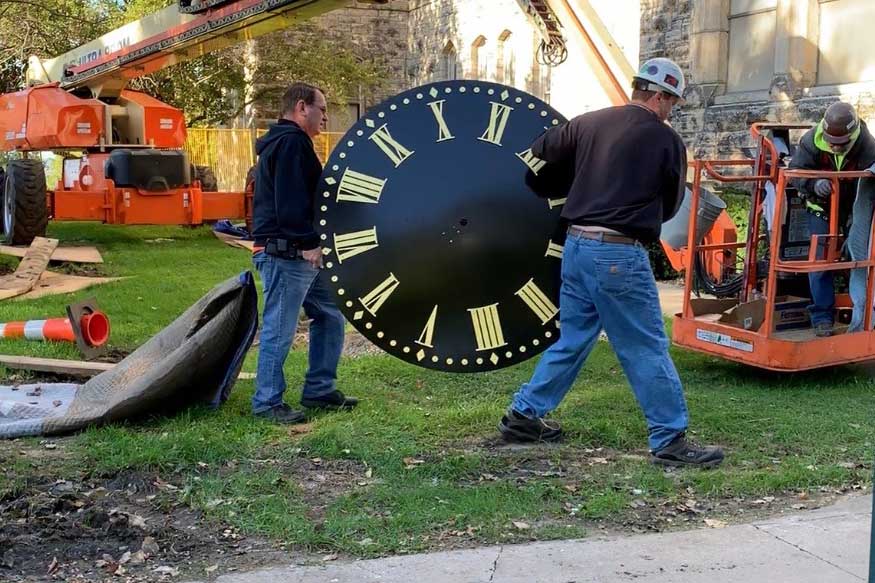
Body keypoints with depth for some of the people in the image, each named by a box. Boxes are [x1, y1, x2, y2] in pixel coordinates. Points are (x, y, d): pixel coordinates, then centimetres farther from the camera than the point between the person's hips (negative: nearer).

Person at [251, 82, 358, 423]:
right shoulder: (291, 142, -13)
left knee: (330, 316, 15)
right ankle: (267, 403, 6)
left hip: (299, 254, 11)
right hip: (285, 253, -11)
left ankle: (319, 391, 23)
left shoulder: (291, 142, 22)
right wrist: (308, 242, -22)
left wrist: (311, 243, 19)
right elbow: (290, 201, -23)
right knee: (280, 329, -4)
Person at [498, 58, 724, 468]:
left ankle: (524, 415, 26)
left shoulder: (589, 123, 7)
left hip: (576, 245, 6)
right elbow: (670, 206, 7)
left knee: (572, 339, 19)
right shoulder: (666, 141, -4)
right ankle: (670, 441, 7)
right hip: (620, 254, -6)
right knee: (647, 349, 2)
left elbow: (540, 150, 19)